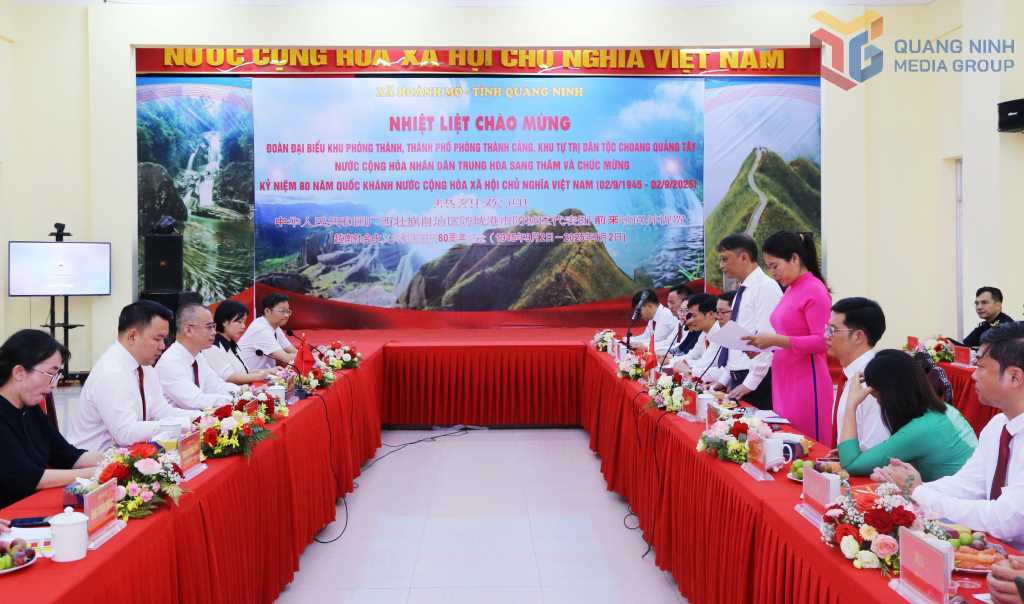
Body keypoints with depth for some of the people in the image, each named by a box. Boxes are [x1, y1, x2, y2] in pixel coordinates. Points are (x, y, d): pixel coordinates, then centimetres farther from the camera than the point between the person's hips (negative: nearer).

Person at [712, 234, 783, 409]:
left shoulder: (766, 287, -11)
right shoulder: (741, 292, 16)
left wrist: (749, 384, -18)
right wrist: (724, 379, 16)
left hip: (756, 382, -8)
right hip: (738, 380, 8)